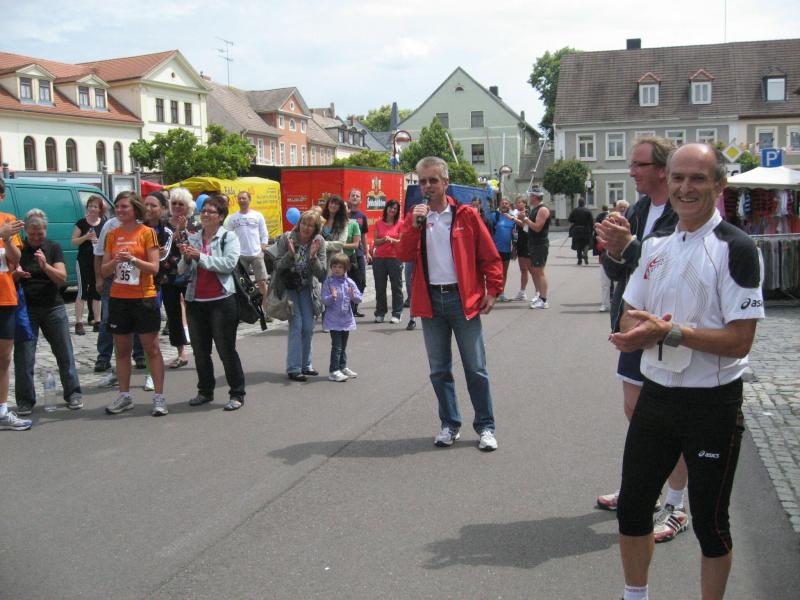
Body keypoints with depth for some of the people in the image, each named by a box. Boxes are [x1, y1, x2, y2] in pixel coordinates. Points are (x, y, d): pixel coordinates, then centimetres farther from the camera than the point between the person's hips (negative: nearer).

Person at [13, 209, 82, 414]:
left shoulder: (54, 248, 3)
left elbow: (62, 278, -5)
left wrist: (45, 266, -23)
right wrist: (16, 274, -19)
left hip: (53, 307, 1)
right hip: (25, 309, 0)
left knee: (64, 353, 6)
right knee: (24, 357, 0)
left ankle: (73, 393, 18)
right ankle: (25, 400, 11)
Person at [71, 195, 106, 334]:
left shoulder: (104, 223, 6)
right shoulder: (82, 223, -1)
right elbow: (73, 241, 0)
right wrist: (85, 237, -17)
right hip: (84, 261, -3)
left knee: (97, 291, 9)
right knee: (82, 290, -5)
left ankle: (97, 321, 16)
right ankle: (79, 323, -4)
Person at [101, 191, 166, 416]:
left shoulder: (147, 232, -4)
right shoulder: (113, 235, 8)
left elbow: (154, 268, -10)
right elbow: (104, 271, 6)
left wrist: (132, 259, -24)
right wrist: (115, 261, -15)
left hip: (144, 298, -4)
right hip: (118, 299, 5)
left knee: (152, 349, 1)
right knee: (122, 349, 11)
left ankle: (159, 397, 5)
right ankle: (124, 396, 22)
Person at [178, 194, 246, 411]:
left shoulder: (229, 237, -3)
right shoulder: (192, 239, 10)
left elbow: (229, 263, -18)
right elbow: (183, 271, 9)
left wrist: (200, 256, -19)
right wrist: (186, 258, -12)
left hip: (221, 301, -5)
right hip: (196, 301, 5)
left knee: (226, 349, 0)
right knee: (200, 350, 14)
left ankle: (237, 394, 9)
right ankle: (205, 391, 28)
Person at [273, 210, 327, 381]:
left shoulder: (319, 242, -10)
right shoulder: (286, 238, -16)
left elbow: (321, 273, -12)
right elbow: (277, 266, -13)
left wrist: (313, 256, -29)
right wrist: (290, 254, -30)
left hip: (307, 288, 3)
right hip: (288, 287, -3)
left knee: (308, 327, 4)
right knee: (296, 325, -12)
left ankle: (305, 365, 21)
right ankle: (293, 369, -7)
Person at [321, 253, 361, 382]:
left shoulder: (350, 282, 1)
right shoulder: (328, 282, -7)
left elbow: (359, 299, -1)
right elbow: (324, 300, -12)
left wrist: (354, 296, -22)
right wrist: (332, 297, -31)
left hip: (346, 319, 4)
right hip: (334, 320, -4)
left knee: (343, 346, 18)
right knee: (336, 346, -7)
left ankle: (343, 367, 31)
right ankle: (333, 371, 0)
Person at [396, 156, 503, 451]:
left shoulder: (465, 214, -1)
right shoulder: (416, 216, 8)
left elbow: (490, 256, 0)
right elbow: (403, 255, -5)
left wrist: (493, 290, -6)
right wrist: (415, 224, -15)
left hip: (463, 298, -3)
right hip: (430, 301, 3)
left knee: (476, 368, 2)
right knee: (439, 369, 11)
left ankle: (485, 427, 14)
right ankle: (450, 425, 24)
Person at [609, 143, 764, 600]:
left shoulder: (735, 248, -13)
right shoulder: (656, 244, 8)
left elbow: (739, 340, -19)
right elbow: (629, 325, 10)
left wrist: (670, 331, -25)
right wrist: (641, 331, -13)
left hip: (713, 405, -6)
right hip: (656, 395, 6)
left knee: (710, 521, 8)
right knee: (632, 507, 16)